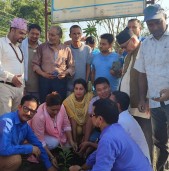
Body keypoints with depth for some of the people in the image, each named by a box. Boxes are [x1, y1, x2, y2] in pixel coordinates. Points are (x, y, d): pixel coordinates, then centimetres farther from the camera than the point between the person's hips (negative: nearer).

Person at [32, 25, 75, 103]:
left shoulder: (66, 49, 6)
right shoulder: (42, 47, 5)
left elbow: (71, 66, 9)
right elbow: (35, 64, 5)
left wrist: (65, 73, -9)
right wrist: (43, 74, -9)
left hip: (61, 80, 0)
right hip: (44, 80, 0)